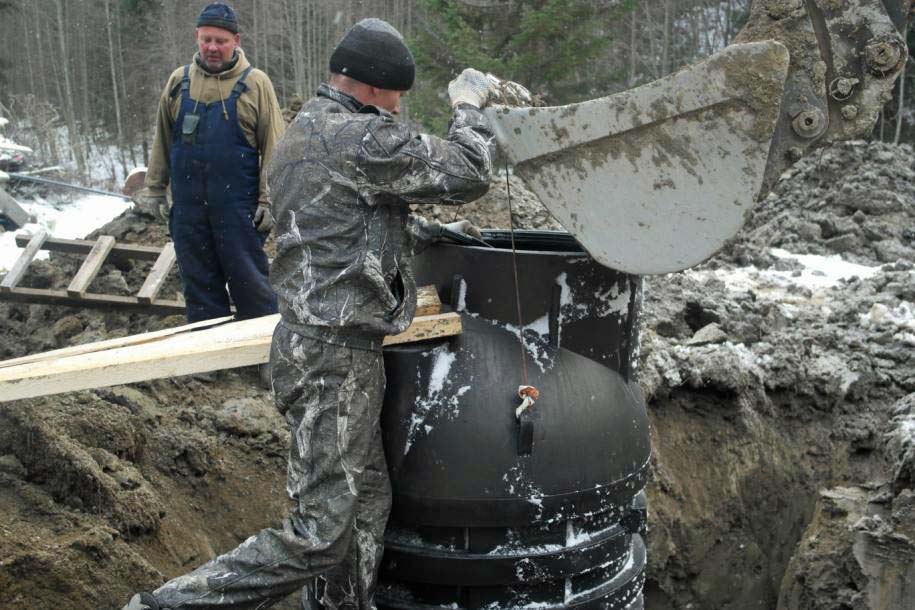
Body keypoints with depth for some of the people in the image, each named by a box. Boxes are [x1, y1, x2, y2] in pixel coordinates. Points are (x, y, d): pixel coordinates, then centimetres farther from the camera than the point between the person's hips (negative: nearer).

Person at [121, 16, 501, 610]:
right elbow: (467, 175, -12)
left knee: (366, 500, 18)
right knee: (318, 534, -3)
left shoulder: (303, 131, 16)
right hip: (336, 356, -10)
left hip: (319, 342, 10)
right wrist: (470, 108, 5)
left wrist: (432, 232, 31)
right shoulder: (360, 138, -16)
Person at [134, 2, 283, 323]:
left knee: (249, 281, 2)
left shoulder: (255, 83, -3)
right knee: (199, 284, 11)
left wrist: (268, 200, -11)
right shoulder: (179, 81, 8)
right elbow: (162, 140, 13)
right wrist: (154, 189, 10)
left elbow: (273, 147, -6)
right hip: (187, 204, 4)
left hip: (238, 205, -4)